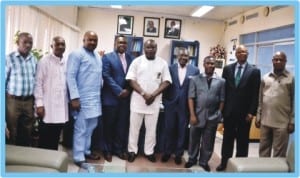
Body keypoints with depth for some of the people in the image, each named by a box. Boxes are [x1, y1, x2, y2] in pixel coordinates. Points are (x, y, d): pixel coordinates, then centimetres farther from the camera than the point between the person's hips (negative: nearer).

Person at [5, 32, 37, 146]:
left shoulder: (34, 60, 8)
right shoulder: (9, 58, -5)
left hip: (29, 101, 4)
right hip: (13, 100, -4)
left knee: (27, 133, 13)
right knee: (11, 133, 5)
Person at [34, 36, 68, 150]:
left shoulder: (67, 62, 8)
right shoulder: (44, 61, -4)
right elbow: (38, 83, -7)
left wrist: (70, 100, 10)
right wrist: (39, 104, -11)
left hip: (62, 106, 4)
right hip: (47, 107, -4)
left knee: (55, 138, 13)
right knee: (45, 139, 5)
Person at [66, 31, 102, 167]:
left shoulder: (98, 56, 16)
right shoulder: (77, 54, -8)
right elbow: (70, 76, -13)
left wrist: (100, 90, 13)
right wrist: (74, 97, -18)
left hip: (95, 98, 8)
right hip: (82, 98, -8)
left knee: (91, 127, 16)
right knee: (81, 129, 0)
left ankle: (86, 151, 31)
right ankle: (79, 158, 10)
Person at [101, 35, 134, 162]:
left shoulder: (131, 58, 11)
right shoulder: (107, 57, -1)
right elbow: (106, 76, -10)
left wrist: (127, 90, -6)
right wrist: (119, 91, -15)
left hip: (126, 98, 4)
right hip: (111, 97, -3)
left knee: (122, 125, 9)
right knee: (109, 125, 7)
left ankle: (119, 149, 24)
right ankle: (107, 150, 23)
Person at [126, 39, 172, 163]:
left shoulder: (163, 63, 3)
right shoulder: (137, 61, 0)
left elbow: (166, 81, 0)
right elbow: (131, 80, -6)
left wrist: (153, 95, -13)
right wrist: (144, 94, -16)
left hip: (154, 101, 1)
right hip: (138, 100, -1)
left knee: (151, 128, 9)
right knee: (134, 127, 8)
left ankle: (149, 151, 24)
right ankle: (132, 150, 22)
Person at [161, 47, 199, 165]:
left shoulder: (195, 70, 0)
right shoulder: (170, 68, 1)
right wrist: (165, 101, 0)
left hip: (186, 106, 0)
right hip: (171, 104, 1)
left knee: (182, 130, 10)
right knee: (169, 129, 9)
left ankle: (178, 153, 25)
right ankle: (167, 152, 26)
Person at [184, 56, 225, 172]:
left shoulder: (221, 81, 1)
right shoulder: (195, 79, 1)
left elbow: (222, 100, 2)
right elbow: (191, 98, -3)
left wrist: (219, 115, -2)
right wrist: (192, 115, -9)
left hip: (212, 117, 0)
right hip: (197, 115, 0)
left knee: (208, 142, 12)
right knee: (194, 139, 14)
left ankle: (204, 161, 31)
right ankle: (192, 159, 33)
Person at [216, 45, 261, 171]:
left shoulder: (254, 71, -2)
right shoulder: (227, 69, 5)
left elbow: (255, 94, -4)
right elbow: (223, 89, 5)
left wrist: (251, 112, -10)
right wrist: (222, 108, 0)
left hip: (244, 112, -2)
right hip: (229, 111, 2)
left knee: (242, 140, 10)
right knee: (227, 138, 11)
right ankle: (224, 162, 23)